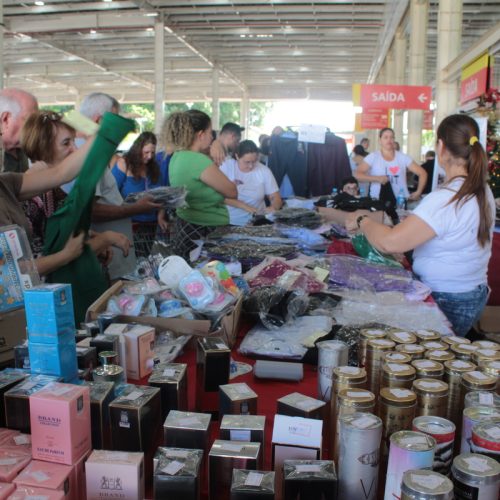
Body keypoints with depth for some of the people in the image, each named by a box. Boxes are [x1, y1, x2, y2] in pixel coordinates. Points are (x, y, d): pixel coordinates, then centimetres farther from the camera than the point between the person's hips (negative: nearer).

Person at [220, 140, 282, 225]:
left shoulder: (264, 171, -2)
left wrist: (273, 207, -20)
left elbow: (276, 197, 3)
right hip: (228, 223, -1)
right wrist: (244, 206, -21)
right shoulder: (226, 166, -4)